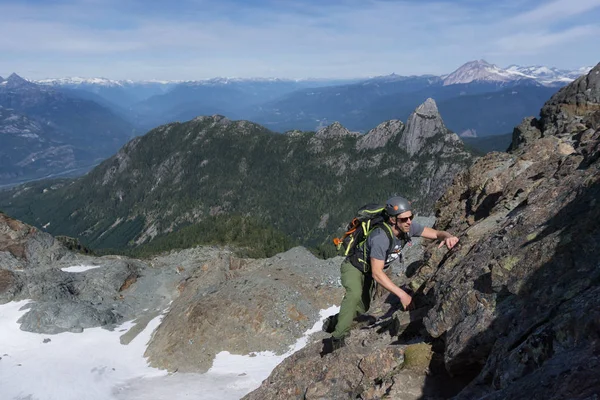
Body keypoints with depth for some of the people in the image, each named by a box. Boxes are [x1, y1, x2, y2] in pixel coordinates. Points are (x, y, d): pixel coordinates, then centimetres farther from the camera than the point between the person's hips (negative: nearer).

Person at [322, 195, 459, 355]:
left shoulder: (408, 227, -18)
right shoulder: (381, 237, -38)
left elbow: (437, 233, -9)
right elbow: (377, 273, -36)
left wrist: (448, 237, -33)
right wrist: (402, 294, -39)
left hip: (367, 272, 8)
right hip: (353, 267, -8)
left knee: (362, 308, 11)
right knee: (355, 294, -36)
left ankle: (334, 321, 37)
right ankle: (337, 338, -26)